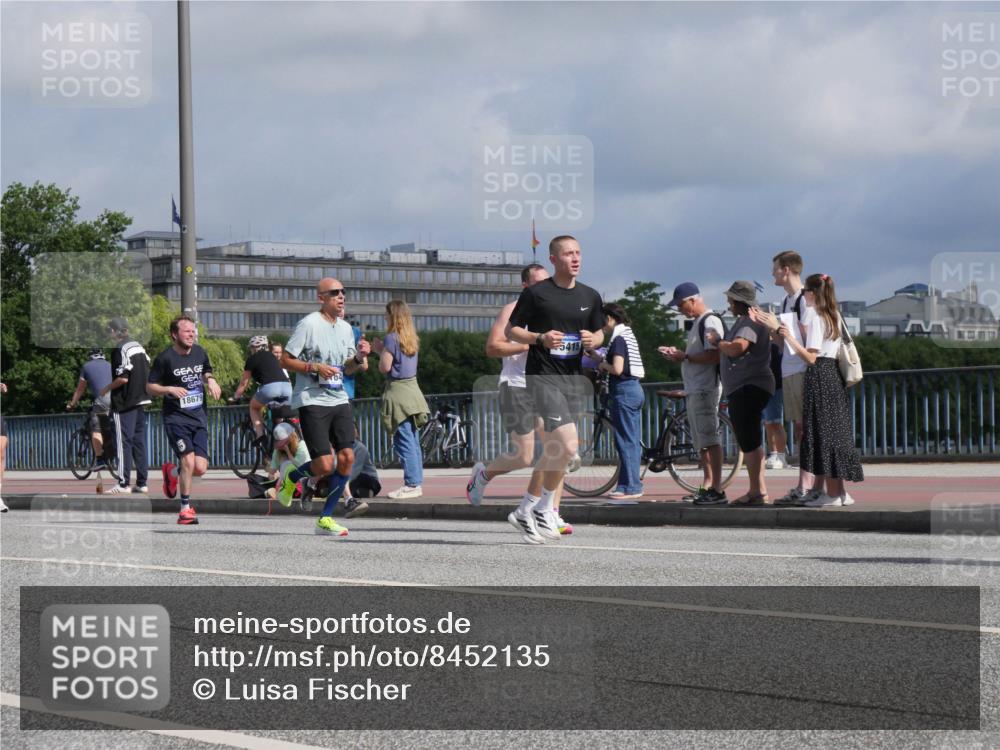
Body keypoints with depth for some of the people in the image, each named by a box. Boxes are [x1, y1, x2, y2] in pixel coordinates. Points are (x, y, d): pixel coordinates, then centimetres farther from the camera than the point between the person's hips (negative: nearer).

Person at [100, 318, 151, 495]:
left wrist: (106, 389, -6)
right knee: (139, 442, 10)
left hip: (125, 403, -8)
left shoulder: (120, 349, -14)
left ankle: (123, 483, -8)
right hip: (141, 400, 8)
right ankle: (142, 483, 11)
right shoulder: (138, 346, 12)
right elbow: (148, 373, 16)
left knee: (123, 442, -6)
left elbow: (123, 378, -20)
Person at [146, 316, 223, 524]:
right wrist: (170, 389, -20)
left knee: (200, 468, -3)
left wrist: (211, 381, 4)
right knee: (188, 461, -18)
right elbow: (150, 387, -3)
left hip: (199, 416, 5)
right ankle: (185, 509, -5)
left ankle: (172, 472, 30)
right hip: (176, 417, -5)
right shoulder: (165, 358, -9)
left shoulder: (199, 352, 7)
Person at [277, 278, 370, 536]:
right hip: (312, 401, -6)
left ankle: (325, 518, 7)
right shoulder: (309, 324, -8)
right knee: (325, 465, -13)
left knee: (347, 457, -6)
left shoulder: (345, 328, 12)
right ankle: (291, 476, 21)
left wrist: (359, 358, 0)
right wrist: (315, 367, -19)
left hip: (339, 400, 7)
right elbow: (285, 360, -8)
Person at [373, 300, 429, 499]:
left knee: (404, 441, -8)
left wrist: (380, 352, 4)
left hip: (397, 390, -8)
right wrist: (381, 351, 17)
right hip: (412, 388, 8)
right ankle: (416, 482, 13)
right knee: (413, 440, 10)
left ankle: (412, 484, -10)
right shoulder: (412, 339, 12)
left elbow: (385, 367, -13)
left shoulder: (392, 337, -10)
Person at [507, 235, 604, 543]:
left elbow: (599, 333, 22)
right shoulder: (535, 293, -4)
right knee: (568, 447, -18)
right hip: (542, 376, -6)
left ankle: (527, 510, 22)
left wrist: (593, 340, -2)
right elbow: (511, 331, 0)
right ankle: (544, 509, -3)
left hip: (574, 378, 6)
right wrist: (540, 338, -17)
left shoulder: (590, 296, 11)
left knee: (555, 449, 9)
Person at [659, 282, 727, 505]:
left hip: (705, 389, -11)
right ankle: (707, 486, 16)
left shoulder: (710, 322, -12)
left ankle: (717, 490, -14)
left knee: (709, 440, -12)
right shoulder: (697, 323, 20)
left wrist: (685, 357, -15)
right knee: (701, 442, 12)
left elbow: (714, 356, -22)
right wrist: (678, 353, 12)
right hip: (693, 390, 11)